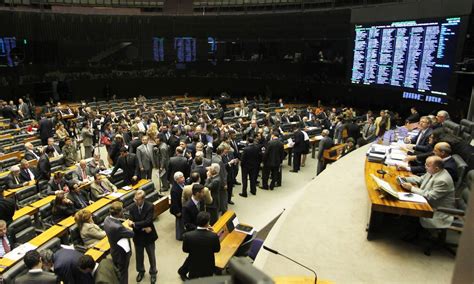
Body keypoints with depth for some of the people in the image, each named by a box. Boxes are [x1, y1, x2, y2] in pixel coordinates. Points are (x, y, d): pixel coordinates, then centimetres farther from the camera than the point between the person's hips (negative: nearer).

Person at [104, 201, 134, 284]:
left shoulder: (107, 219, -14)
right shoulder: (117, 227, -40)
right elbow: (131, 234, -24)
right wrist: (126, 227, -7)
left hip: (114, 251, 8)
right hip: (122, 253, -8)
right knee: (123, 274, 17)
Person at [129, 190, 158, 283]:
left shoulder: (150, 206, -21)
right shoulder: (132, 207, -11)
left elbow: (148, 221, -29)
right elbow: (132, 223, -14)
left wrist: (134, 224, -26)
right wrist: (143, 228, -25)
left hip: (148, 236, -3)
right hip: (138, 236, 3)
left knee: (151, 256, 15)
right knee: (139, 256, 21)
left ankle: (153, 272, 37)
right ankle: (141, 271, 46)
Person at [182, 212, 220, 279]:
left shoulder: (188, 235, -27)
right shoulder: (213, 236, -29)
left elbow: (185, 250, -9)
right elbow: (217, 249, -10)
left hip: (194, 267, 1)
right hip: (208, 267, 0)